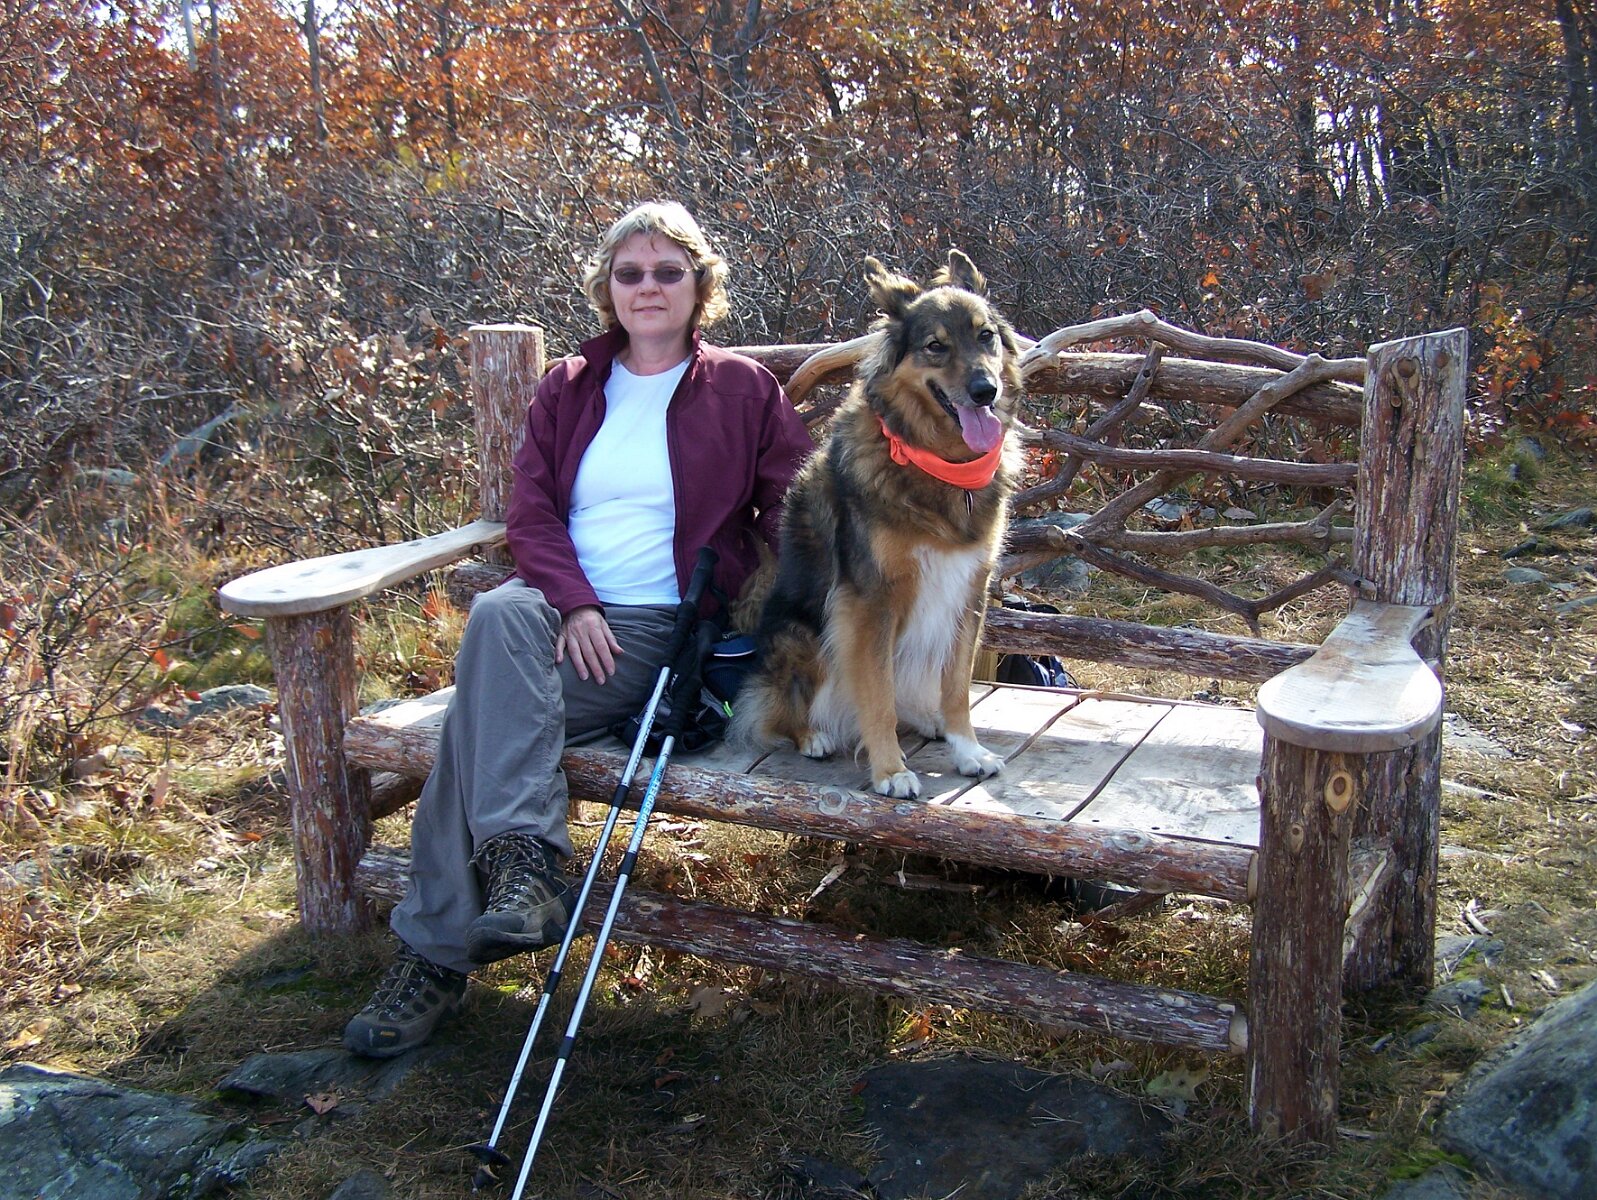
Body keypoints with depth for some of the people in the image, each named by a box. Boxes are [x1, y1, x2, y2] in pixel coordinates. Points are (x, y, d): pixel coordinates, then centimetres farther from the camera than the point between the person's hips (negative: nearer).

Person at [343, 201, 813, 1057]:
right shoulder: (568, 388, 16)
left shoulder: (743, 391, 8)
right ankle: (524, 859, -36)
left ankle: (437, 953, -26)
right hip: (560, 604, 4)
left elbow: (791, 511, 8)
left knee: (487, 700, -28)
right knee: (497, 617, -34)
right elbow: (530, 512, 8)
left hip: (663, 626, -3)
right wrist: (575, 602, -11)